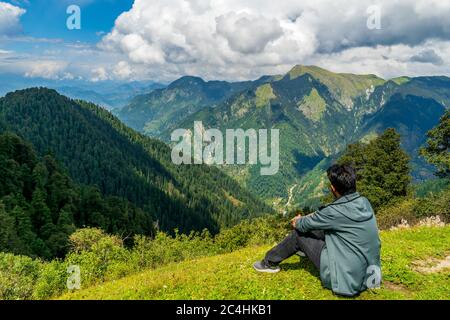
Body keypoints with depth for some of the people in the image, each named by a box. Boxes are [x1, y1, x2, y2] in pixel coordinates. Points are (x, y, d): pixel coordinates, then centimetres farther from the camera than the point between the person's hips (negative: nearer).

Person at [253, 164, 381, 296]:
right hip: (367, 272, 7)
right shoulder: (364, 202, -3)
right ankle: (304, 249, 49)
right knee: (323, 227, 20)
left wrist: (298, 221, 14)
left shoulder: (338, 211, -26)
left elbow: (304, 225, -8)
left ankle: (270, 263, 23)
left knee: (299, 233, 2)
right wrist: (305, 219, 19)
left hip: (347, 280, -7)